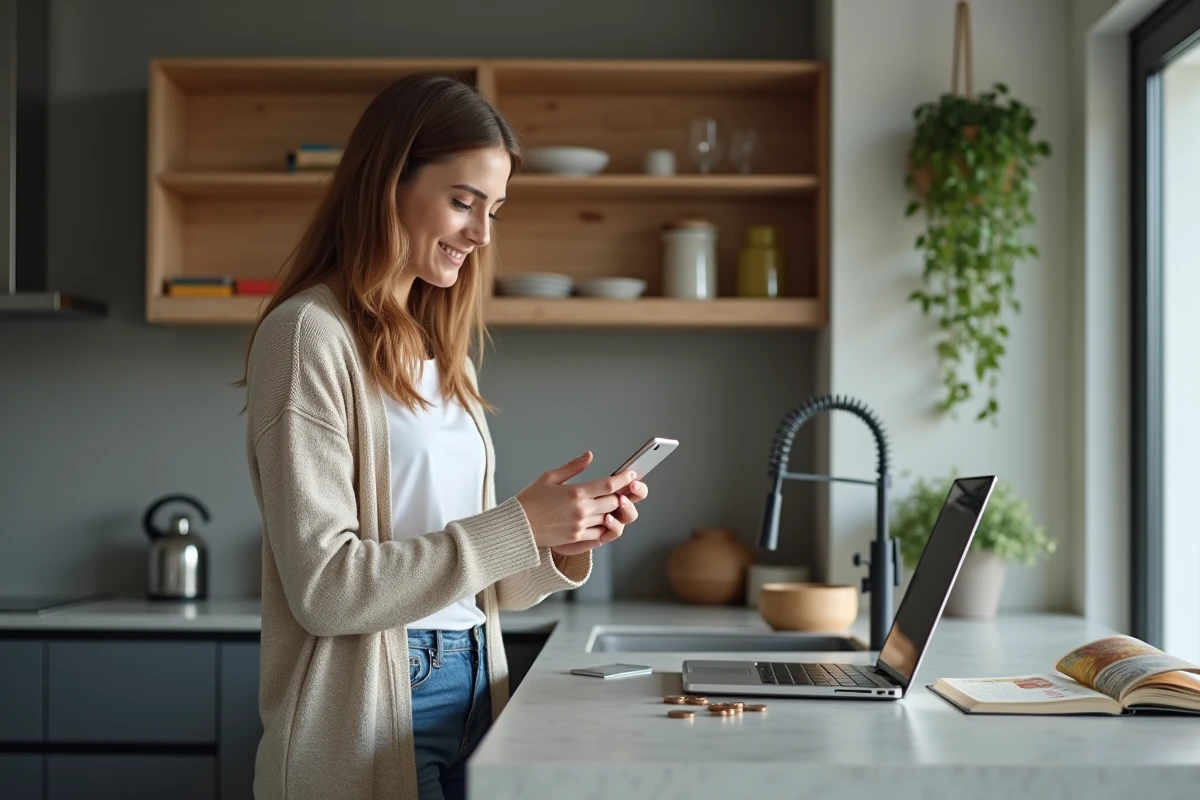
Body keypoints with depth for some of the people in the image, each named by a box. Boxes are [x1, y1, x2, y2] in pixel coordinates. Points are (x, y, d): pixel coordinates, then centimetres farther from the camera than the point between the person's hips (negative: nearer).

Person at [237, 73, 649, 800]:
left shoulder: (441, 353, 12)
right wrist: (519, 526, -16)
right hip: (370, 729, -7)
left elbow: (470, 580, 13)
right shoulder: (308, 335, -11)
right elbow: (324, 587, -17)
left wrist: (565, 545, -4)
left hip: (470, 704, 7)